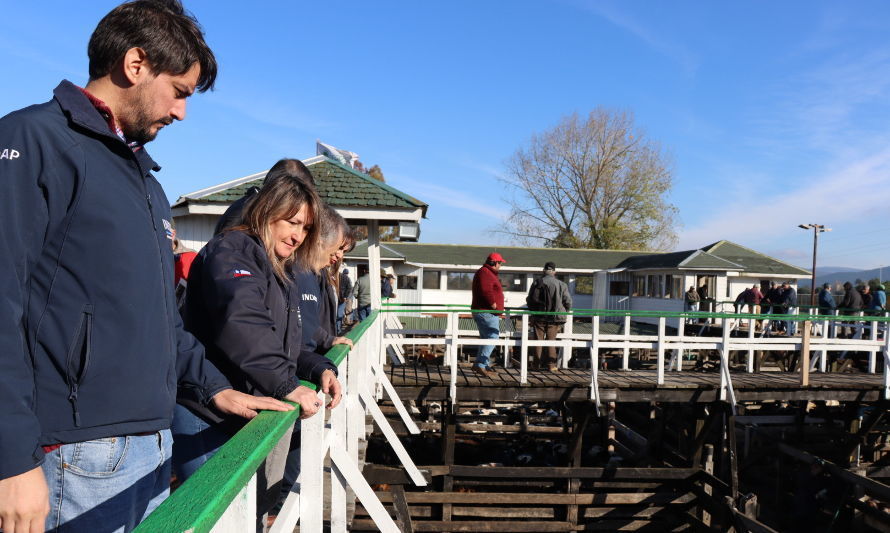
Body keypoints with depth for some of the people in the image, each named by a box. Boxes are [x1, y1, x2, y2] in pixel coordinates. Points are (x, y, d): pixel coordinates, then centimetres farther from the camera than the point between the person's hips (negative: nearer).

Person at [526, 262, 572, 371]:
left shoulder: (537, 283, -3)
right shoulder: (561, 285, -3)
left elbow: (531, 300, 0)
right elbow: (568, 302, -1)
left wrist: (533, 310, 16)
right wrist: (563, 313, 15)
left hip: (539, 317, 0)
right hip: (555, 317, 0)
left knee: (538, 340, 9)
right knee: (551, 341, 8)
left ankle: (535, 364, 12)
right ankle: (551, 364, 6)